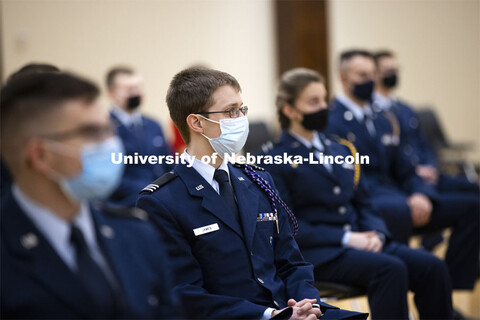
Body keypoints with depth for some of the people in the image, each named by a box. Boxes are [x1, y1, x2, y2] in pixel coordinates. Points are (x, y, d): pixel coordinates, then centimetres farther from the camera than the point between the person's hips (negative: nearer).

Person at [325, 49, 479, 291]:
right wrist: (405, 205, -21)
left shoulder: (383, 121, 23)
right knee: (398, 211, -41)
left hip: (398, 200, 8)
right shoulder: (330, 121, -5)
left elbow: (403, 171, 21)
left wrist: (421, 196, -4)